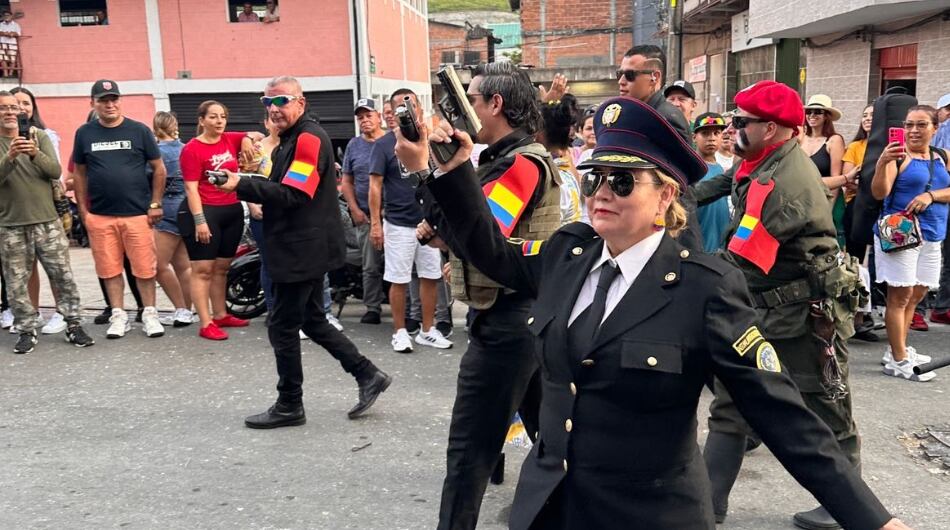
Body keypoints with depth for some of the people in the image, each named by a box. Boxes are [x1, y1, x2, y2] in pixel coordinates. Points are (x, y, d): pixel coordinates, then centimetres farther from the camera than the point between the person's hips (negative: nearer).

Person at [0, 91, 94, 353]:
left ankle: (74, 326, 13)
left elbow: (55, 171, -8)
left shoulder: (39, 136, 4)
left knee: (63, 276, 4)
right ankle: (27, 331, 16)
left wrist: (35, 154, -26)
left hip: (47, 220, 1)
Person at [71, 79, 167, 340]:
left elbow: (159, 168, 4)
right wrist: (83, 210, 6)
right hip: (100, 216, 2)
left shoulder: (139, 130, 2)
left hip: (137, 213, -2)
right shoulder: (84, 133, 7)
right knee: (110, 269, 7)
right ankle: (118, 316, 18)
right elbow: (79, 173, 12)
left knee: (144, 268, 1)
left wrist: (155, 204, 0)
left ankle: (150, 314, 14)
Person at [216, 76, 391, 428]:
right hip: (305, 250, 11)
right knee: (312, 321, 16)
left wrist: (240, 186, -27)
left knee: (283, 327, -2)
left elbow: (292, 194, -25)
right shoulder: (291, 140, 17)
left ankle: (289, 406, 11)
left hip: (303, 251, -11)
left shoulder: (309, 138, -16)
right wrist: (245, 186, 4)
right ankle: (368, 376, 21)